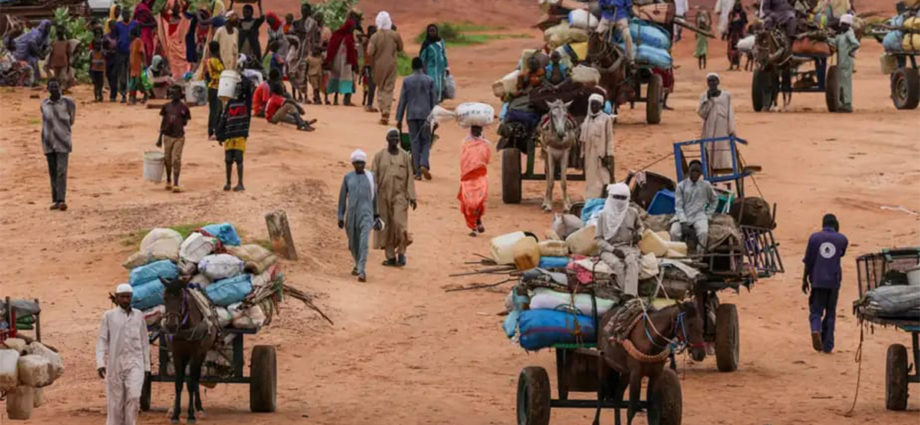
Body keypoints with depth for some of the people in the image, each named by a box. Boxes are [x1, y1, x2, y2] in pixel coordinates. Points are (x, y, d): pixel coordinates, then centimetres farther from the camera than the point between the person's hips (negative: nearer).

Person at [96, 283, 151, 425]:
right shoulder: (109, 316, 1)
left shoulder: (139, 316, 7)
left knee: (134, 397, -15)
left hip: (135, 363, 1)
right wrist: (100, 363, -14)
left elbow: (144, 342, 13)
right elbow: (102, 341, -2)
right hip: (115, 364, -1)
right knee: (115, 401, 4)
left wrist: (147, 366, 12)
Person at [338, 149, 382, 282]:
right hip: (351, 214, 2)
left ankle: (362, 271, -22)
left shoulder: (370, 177, 2)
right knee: (353, 243, 13)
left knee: (364, 242, -18)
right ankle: (358, 264, 41)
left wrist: (376, 216, 13)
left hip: (366, 214, -2)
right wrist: (340, 217, 3)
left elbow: (374, 196, 10)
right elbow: (342, 197, 6)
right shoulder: (348, 178, 4)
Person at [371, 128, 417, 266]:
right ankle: (391, 257, 9)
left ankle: (401, 252, 1)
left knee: (399, 223, -15)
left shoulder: (405, 156, 3)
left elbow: (410, 177, 3)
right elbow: (373, 177, -1)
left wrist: (412, 197, -2)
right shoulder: (379, 156, 1)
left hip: (400, 195, -1)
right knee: (386, 227, 2)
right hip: (383, 196, 1)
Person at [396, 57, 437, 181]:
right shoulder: (429, 81, 0)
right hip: (425, 115, 0)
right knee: (426, 141, 9)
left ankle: (418, 172, 2)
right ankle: (424, 165, -14)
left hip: (412, 116, 0)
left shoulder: (407, 81, -1)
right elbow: (434, 100, 3)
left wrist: (399, 119, 5)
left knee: (415, 142, 4)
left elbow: (402, 101, 0)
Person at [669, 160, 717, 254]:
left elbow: (714, 200, 25)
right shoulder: (681, 186, 5)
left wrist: (708, 215, 11)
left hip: (699, 216, 0)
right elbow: (678, 206, 0)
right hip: (683, 216, 0)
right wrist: (683, 223, -13)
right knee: (674, 232, -32)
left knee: (703, 232, -34)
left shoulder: (706, 185, 9)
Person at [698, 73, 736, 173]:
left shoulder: (726, 96, 4)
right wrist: (708, 99, -12)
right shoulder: (704, 96, 5)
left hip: (723, 130, 0)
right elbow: (702, 113, -4)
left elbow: (730, 114, 4)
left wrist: (731, 131, -1)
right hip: (709, 130, 0)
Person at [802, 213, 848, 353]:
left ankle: (815, 330, -25)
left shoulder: (814, 237, 0)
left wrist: (805, 279, 10)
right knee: (830, 313, 10)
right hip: (834, 281, 1)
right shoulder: (841, 239, 1)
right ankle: (827, 345, 9)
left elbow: (808, 261, 1)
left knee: (815, 310, 5)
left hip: (817, 280, -1)